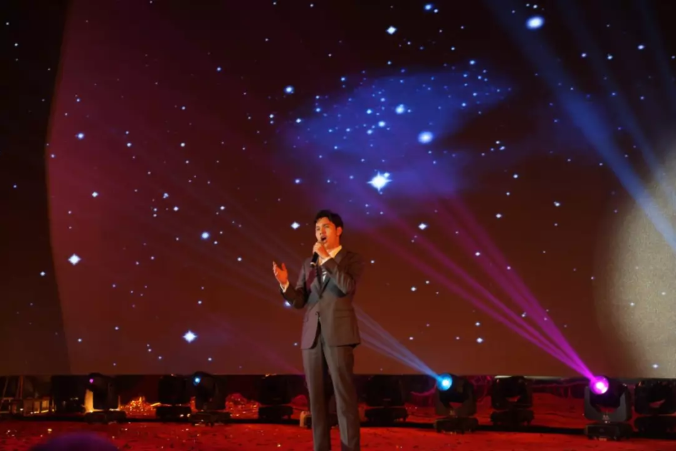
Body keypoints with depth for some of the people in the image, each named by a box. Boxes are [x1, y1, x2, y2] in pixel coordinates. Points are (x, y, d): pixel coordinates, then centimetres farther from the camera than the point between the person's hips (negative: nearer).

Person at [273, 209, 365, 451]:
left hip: (339, 334, -5)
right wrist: (284, 283, -8)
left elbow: (348, 286, -16)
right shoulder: (308, 263, 17)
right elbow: (299, 302, 11)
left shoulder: (353, 259, 4)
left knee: (344, 395, -7)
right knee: (316, 397, 5)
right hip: (312, 335, 5)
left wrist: (327, 258, -13)